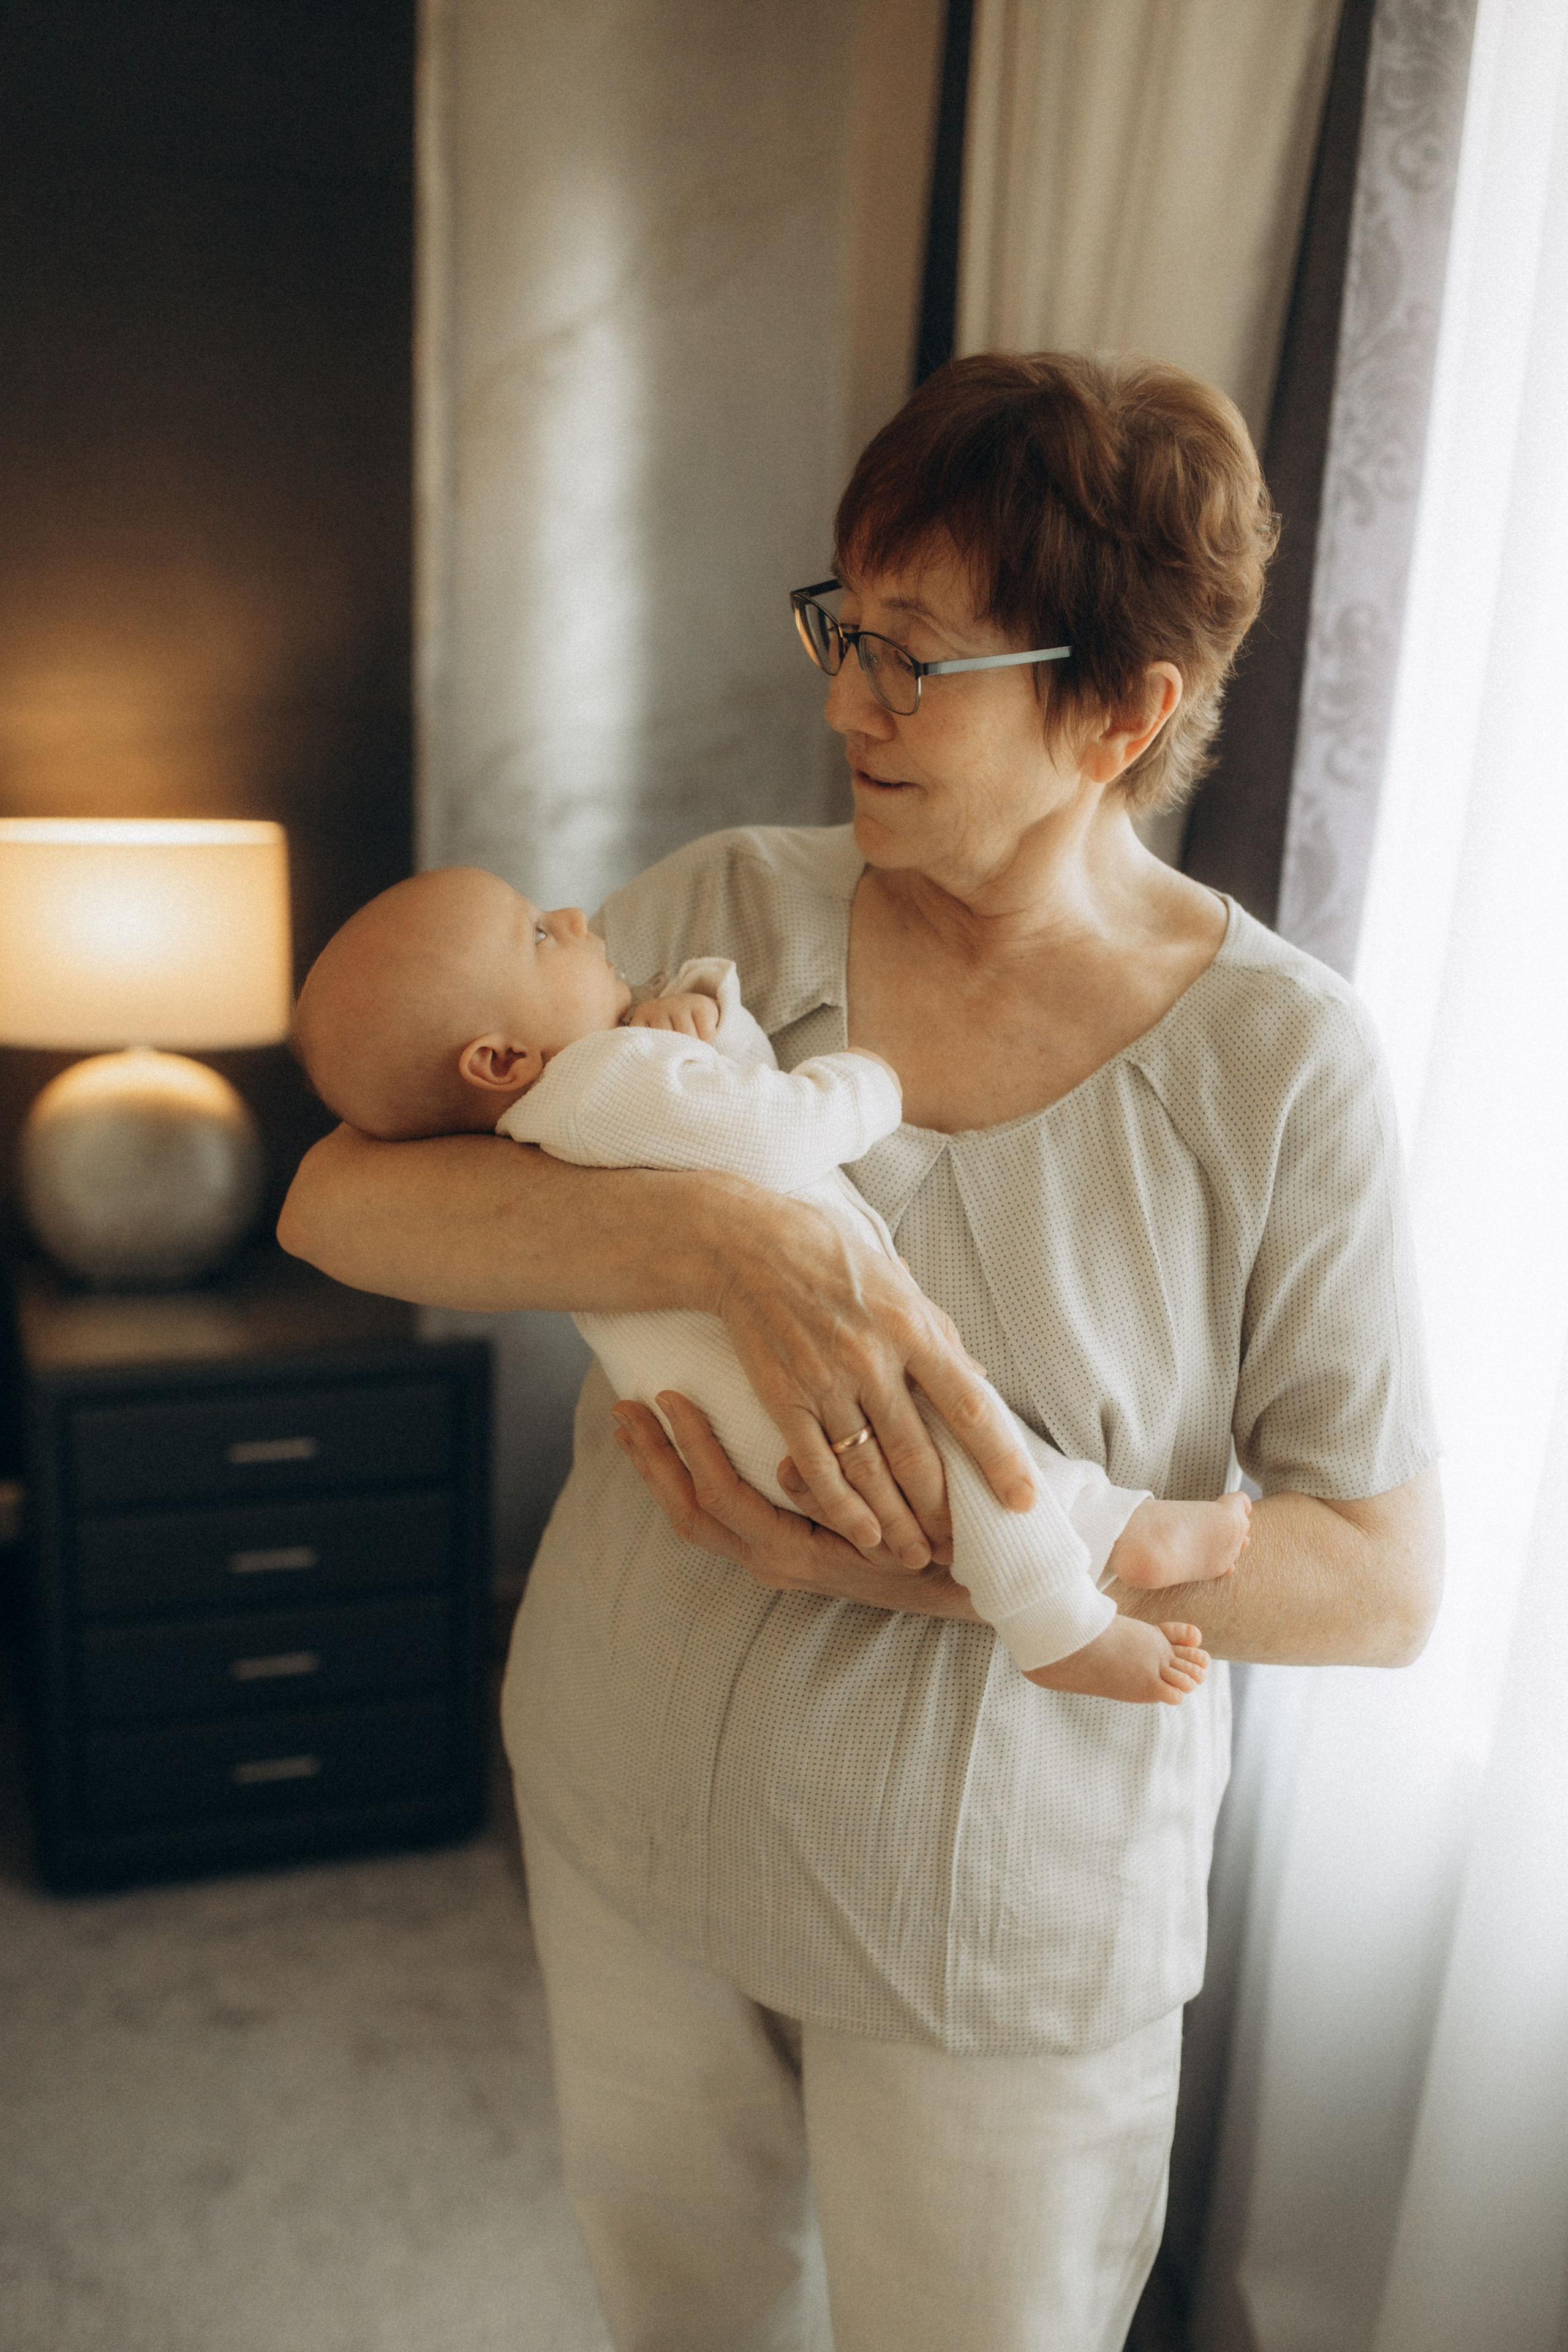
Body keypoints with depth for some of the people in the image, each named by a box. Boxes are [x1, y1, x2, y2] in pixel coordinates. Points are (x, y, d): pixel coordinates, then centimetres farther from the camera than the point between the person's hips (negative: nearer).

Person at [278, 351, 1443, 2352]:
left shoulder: (1279, 1058, -17)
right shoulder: (729, 913, -11)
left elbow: (1385, 1581, -15)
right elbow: (333, 1201, -19)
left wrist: (960, 1562, -28)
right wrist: (728, 1241, -35)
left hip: (1005, 1907, -2)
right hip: (627, 1813, 3)